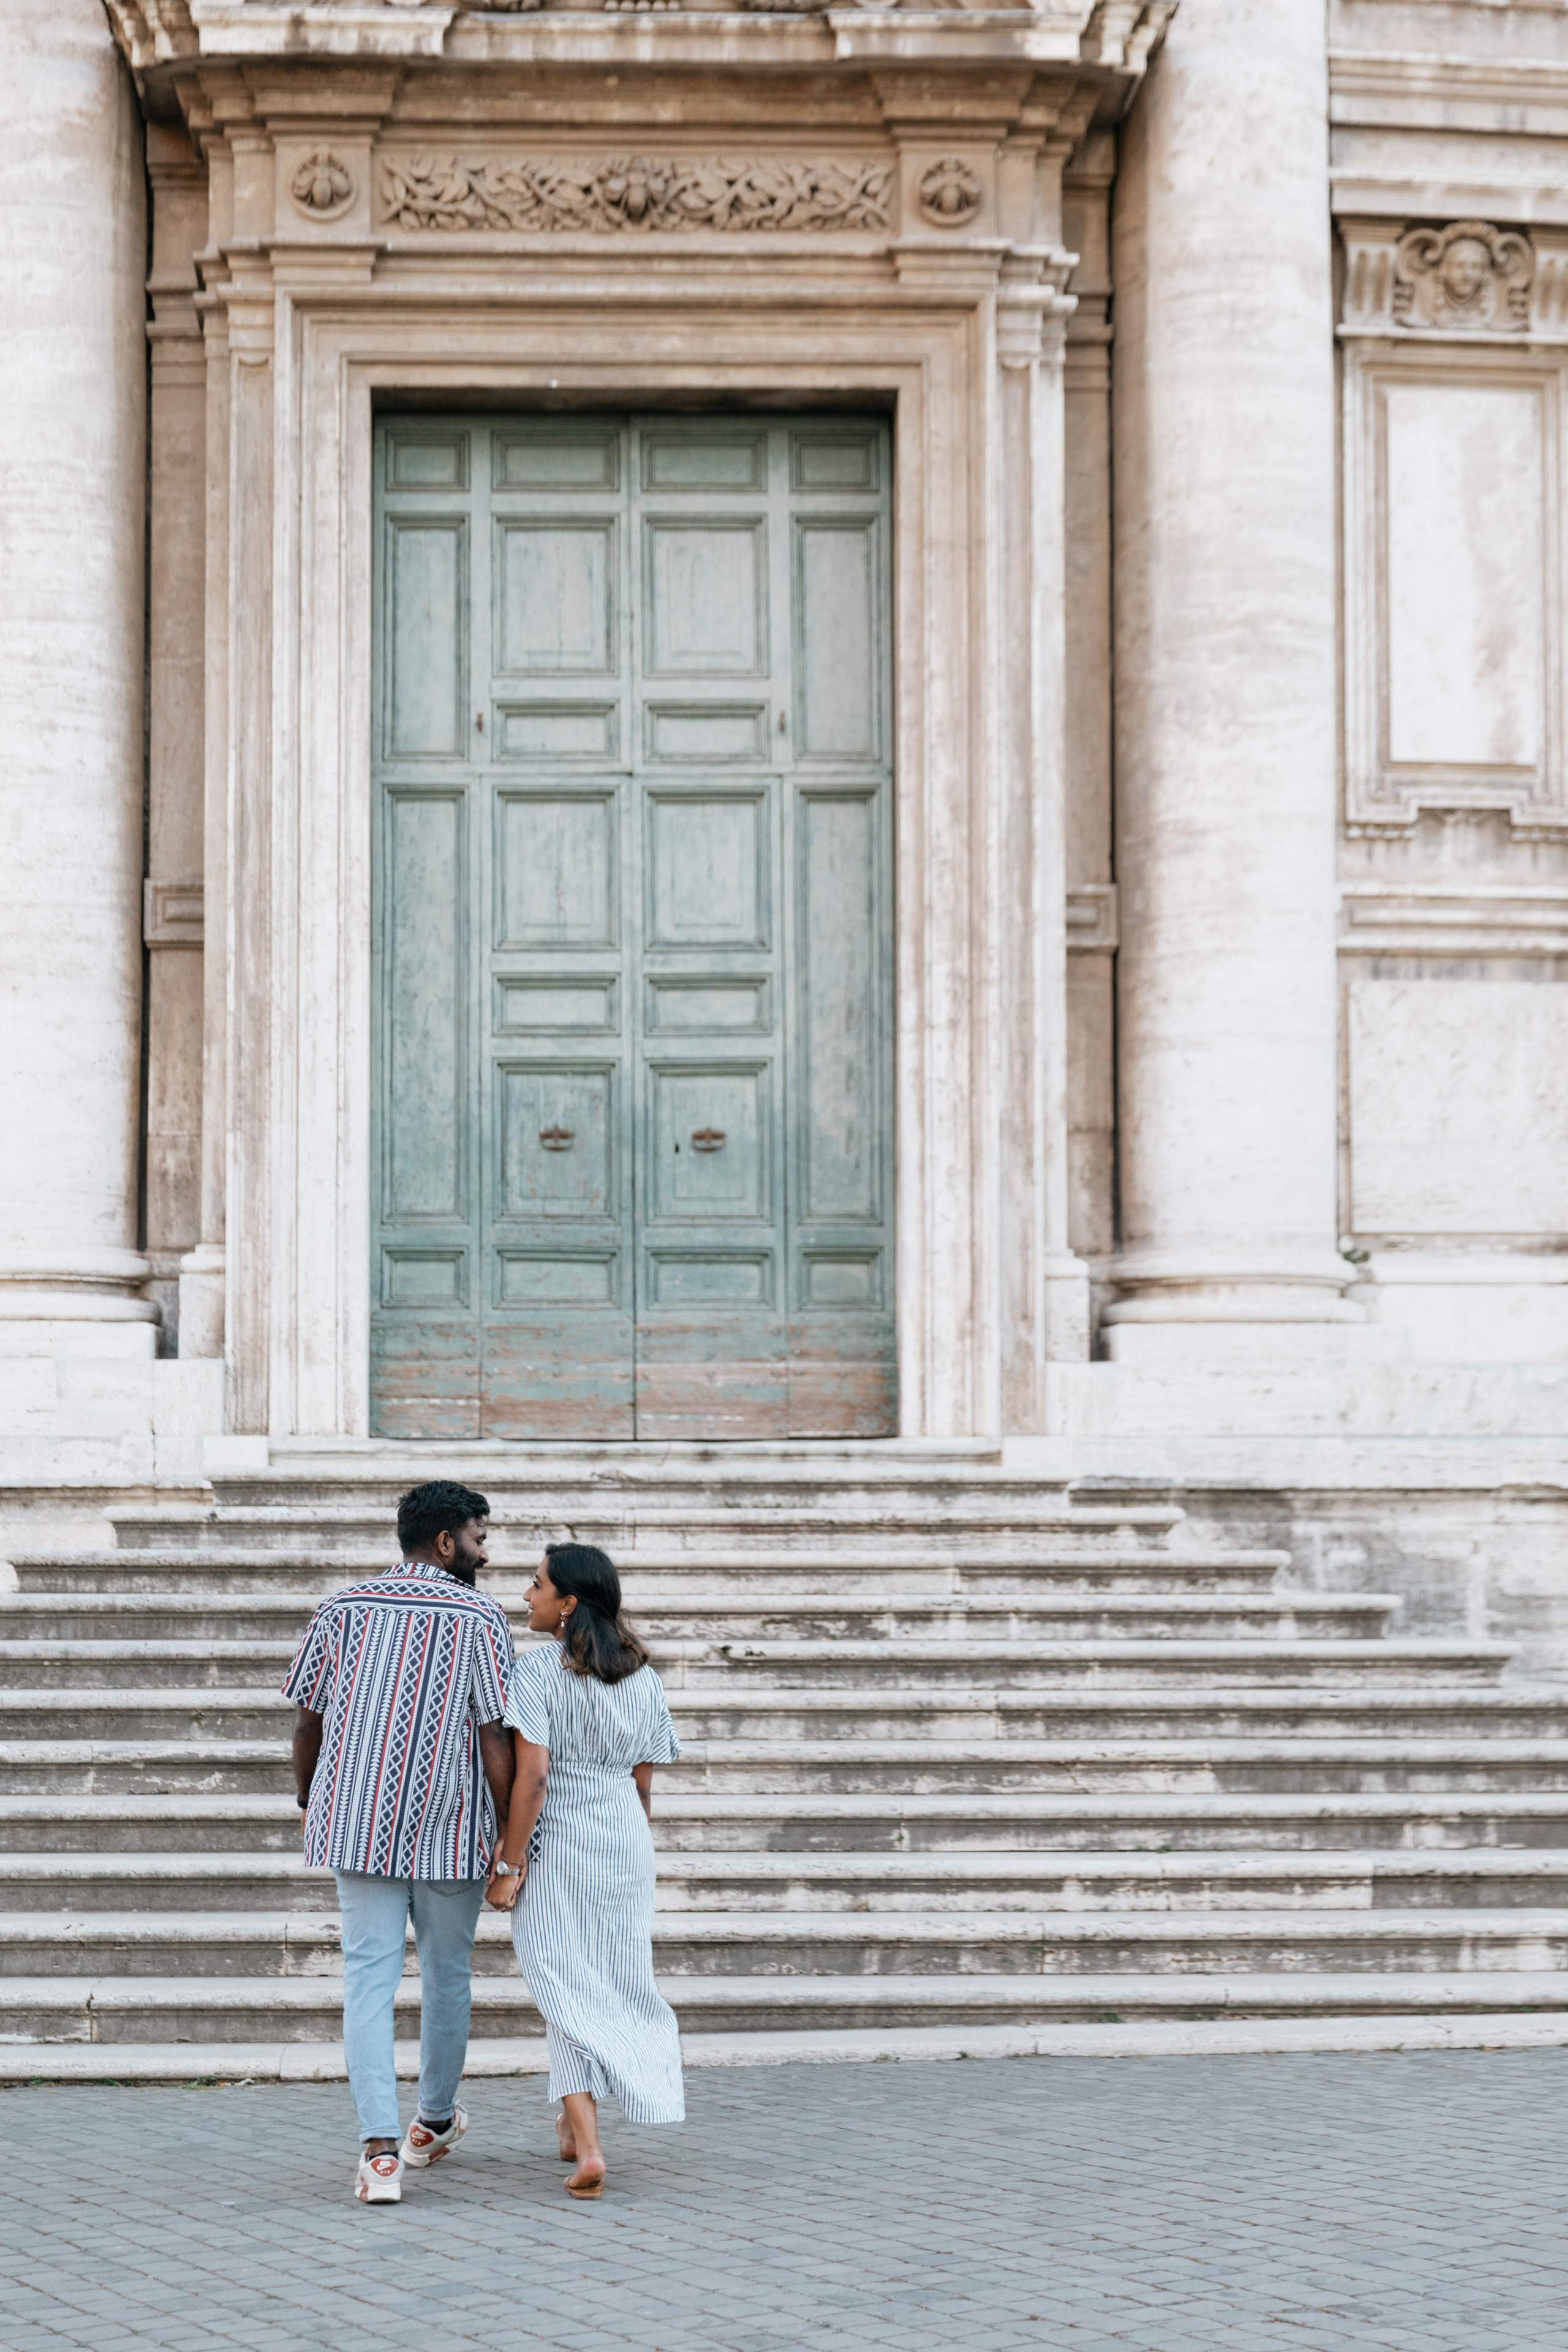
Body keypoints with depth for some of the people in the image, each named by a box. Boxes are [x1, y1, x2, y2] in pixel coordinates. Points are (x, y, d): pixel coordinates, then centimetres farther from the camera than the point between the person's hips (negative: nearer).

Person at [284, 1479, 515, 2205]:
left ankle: (380, 2148, -13)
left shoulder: (346, 1608, 3)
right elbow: (495, 1737, -10)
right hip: (450, 1827, -2)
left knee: (368, 1978, 0)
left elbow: (307, 1717, 7)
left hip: (359, 1822, 2)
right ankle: (435, 2122, 36)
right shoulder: (479, 1617, -7)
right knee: (446, 1975, 17)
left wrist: (308, 1799, 23)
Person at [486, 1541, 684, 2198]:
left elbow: (532, 1776, -19)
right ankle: (576, 2125, 32)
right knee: (613, 1981, 18)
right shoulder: (643, 1678, 5)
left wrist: (509, 1864, -14)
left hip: (555, 1843, -5)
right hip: (625, 1844, 5)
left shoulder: (537, 1670, -13)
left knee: (565, 1990, 0)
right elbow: (643, 1784, 8)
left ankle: (587, 2147, -12)